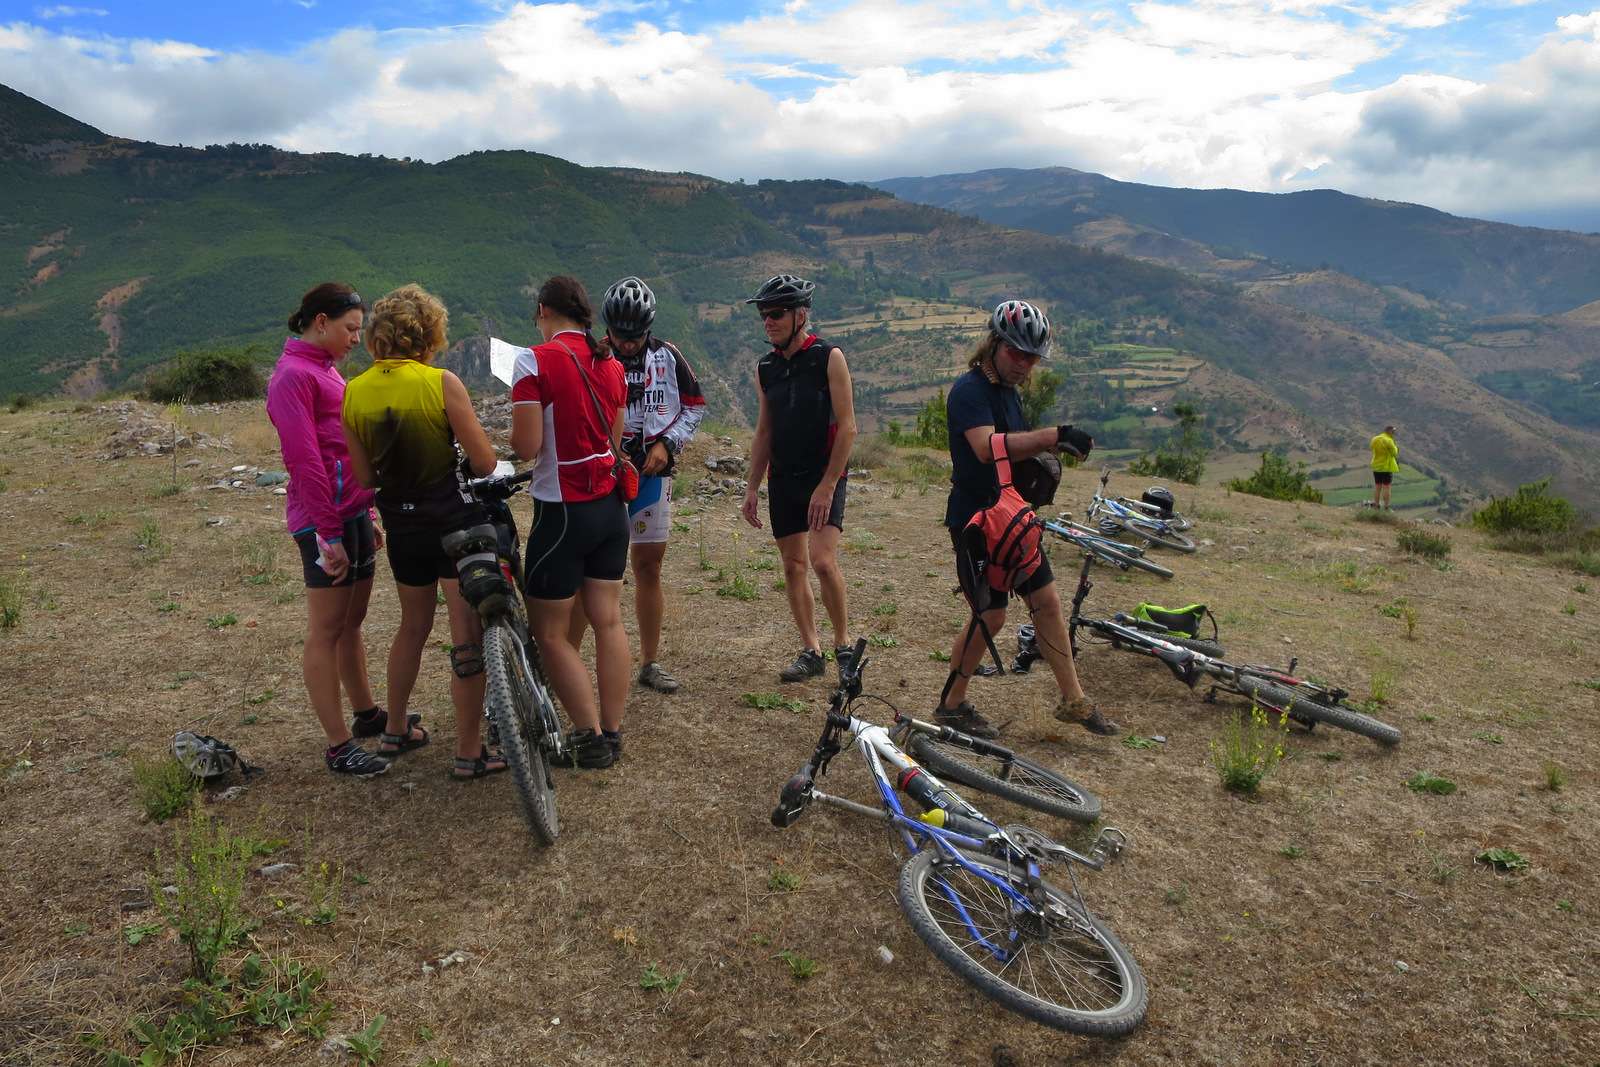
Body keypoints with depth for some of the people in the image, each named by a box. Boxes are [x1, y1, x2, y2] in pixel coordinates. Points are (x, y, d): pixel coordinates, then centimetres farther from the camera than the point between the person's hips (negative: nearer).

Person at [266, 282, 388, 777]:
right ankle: (339, 746, 4)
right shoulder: (293, 375, -12)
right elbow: (304, 461, -18)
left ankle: (366, 714, 30)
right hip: (325, 519, -9)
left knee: (352, 623, 18)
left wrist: (367, 518, 20)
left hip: (353, 513, 9)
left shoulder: (324, 370, 17)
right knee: (326, 632, -2)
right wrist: (330, 533, -20)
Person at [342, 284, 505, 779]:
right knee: (468, 636, 2)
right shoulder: (442, 383, -14)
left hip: (401, 526, 6)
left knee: (413, 626, 24)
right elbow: (485, 462, -13)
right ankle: (469, 752, 8)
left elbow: (365, 476, 3)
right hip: (456, 521, -5)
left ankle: (396, 729, 36)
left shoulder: (353, 392, -1)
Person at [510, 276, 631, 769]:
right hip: (610, 506, 7)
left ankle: (590, 739, 7)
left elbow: (527, 446, -17)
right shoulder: (611, 365, 7)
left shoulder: (534, 361, -14)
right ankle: (612, 732, 20)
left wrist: (514, 429, 3)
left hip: (563, 511, -7)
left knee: (550, 633, 5)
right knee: (609, 622, 12)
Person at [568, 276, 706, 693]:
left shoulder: (667, 356, 3)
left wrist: (666, 443, -4)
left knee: (649, 568, 10)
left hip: (652, 474, 3)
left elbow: (694, 404, 10)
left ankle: (649, 663, 21)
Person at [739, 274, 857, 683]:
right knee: (793, 565, 7)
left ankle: (843, 644, 3)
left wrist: (827, 485, -17)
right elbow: (764, 432, 14)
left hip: (824, 476, -6)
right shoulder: (767, 367, 8)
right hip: (783, 479, 6)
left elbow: (847, 427, -12)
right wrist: (752, 488, 10)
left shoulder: (829, 357, -8)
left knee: (823, 561, -17)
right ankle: (811, 650, 18)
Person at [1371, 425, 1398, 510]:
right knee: (1386, 487, -2)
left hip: (1376, 466, 6)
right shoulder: (1388, 441, -16)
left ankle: (1376, 505, 16)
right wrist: (1396, 447, 9)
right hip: (1387, 467, -6)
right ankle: (1386, 507, -2)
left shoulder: (1374, 439, 5)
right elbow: (1394, 453, -10)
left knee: (1377, 486, 12)